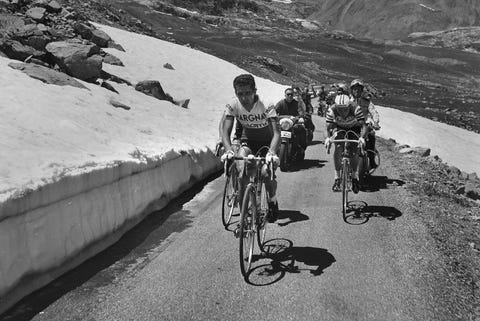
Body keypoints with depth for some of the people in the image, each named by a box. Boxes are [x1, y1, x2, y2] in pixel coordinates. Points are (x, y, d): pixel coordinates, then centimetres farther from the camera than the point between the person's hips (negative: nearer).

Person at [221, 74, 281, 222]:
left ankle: (273, 201, 11)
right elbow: (225, 131, -25)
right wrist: (228, 150, -45)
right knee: (242, 173, -24)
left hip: (268, 142, -2)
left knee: (267, 173, -23)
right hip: (248, 142, 2)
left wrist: (272, 152, -52)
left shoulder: (266, 105, -27)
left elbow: (276, 132, -35)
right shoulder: (232, 106, -20)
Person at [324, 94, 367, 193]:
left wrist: (362, 137, -51)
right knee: (338, 148, -23)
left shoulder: (355, 108, -32)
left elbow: (363, 126, -33)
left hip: (354, 128, -1)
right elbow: (328, 127, -26)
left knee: (354, 151, -17)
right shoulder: (332, 110, -28)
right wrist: (328, 138, -46)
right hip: (339, 128, 1)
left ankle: (355, 177, 4)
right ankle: (337, 178, -16)